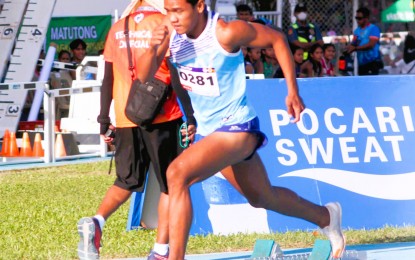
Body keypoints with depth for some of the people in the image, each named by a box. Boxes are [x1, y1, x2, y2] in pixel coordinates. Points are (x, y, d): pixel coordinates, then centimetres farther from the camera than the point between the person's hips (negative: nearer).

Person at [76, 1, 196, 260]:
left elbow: (108, 80, 10)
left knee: (127, 181, 17)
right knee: (171, 184, 7)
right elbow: (177, 76, -9)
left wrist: (104, 120, 15)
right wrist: (190, 116, -5)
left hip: (125, 118, 4)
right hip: (162, 117, -4)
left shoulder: (117, 29, 9)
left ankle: (96, 221, -9)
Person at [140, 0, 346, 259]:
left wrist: (293, 92, -6)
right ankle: (327, 217, 49)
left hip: (236, 128, -8)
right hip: (209, 130, 8)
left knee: (177, 173, -28)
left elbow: (277, 39, -9)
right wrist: (152, 48, -29)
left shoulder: (226, 33, -23)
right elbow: (144, 77, -8)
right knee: (262, 197, 25)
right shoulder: (172, 30, -8)